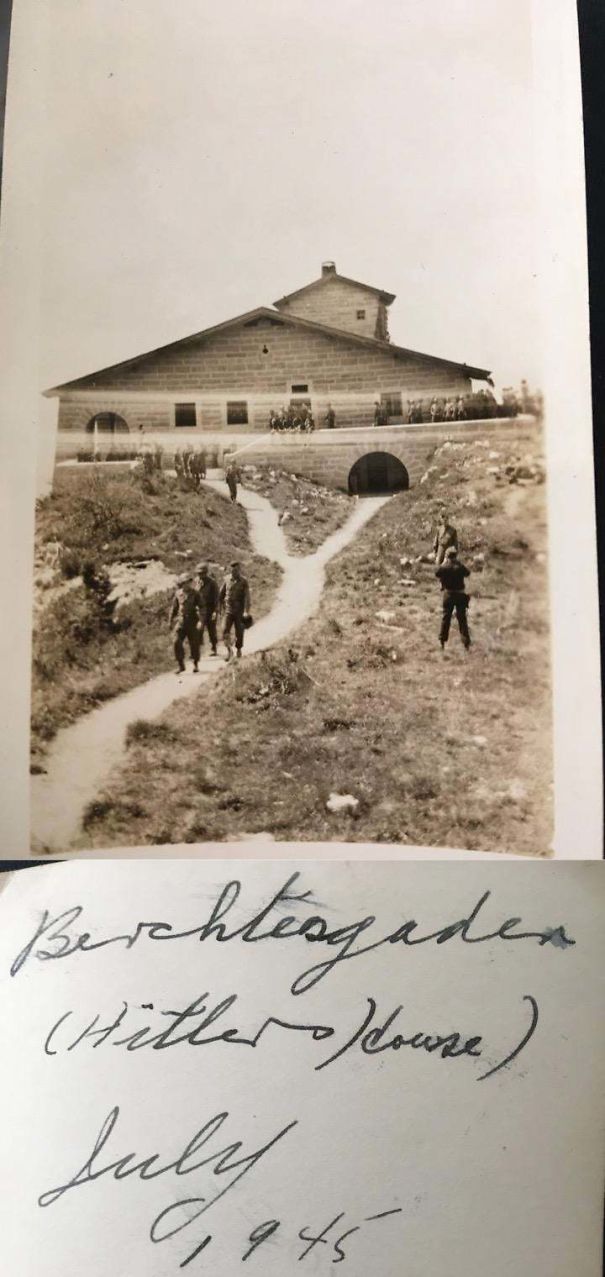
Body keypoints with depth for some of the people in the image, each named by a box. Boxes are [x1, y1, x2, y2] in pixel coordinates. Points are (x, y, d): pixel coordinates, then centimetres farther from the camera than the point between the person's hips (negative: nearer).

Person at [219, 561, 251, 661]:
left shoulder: (243, 581, -7)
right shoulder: (227, 580, 1)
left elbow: (247, 597, -13)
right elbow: (221, 594, 14)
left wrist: (246, 611, -21)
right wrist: (221, 605, 17)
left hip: (239, 611, -2)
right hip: (229, 610, 2)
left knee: (239, 633, 7)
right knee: (225, 631, -12)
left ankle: (238, 649, 28)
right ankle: (229, 650, -1)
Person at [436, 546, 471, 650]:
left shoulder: (444, 567, -12)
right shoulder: (460, 567, -12)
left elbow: (437, 573, 6)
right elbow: (468, 573, 6)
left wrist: (443, 563, 9)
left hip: (448, 594, 1)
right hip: (460, 595, 0)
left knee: (446, 618, 13)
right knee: (462, 618, 5)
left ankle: (442, 640, 16)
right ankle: (466, 642, 4)